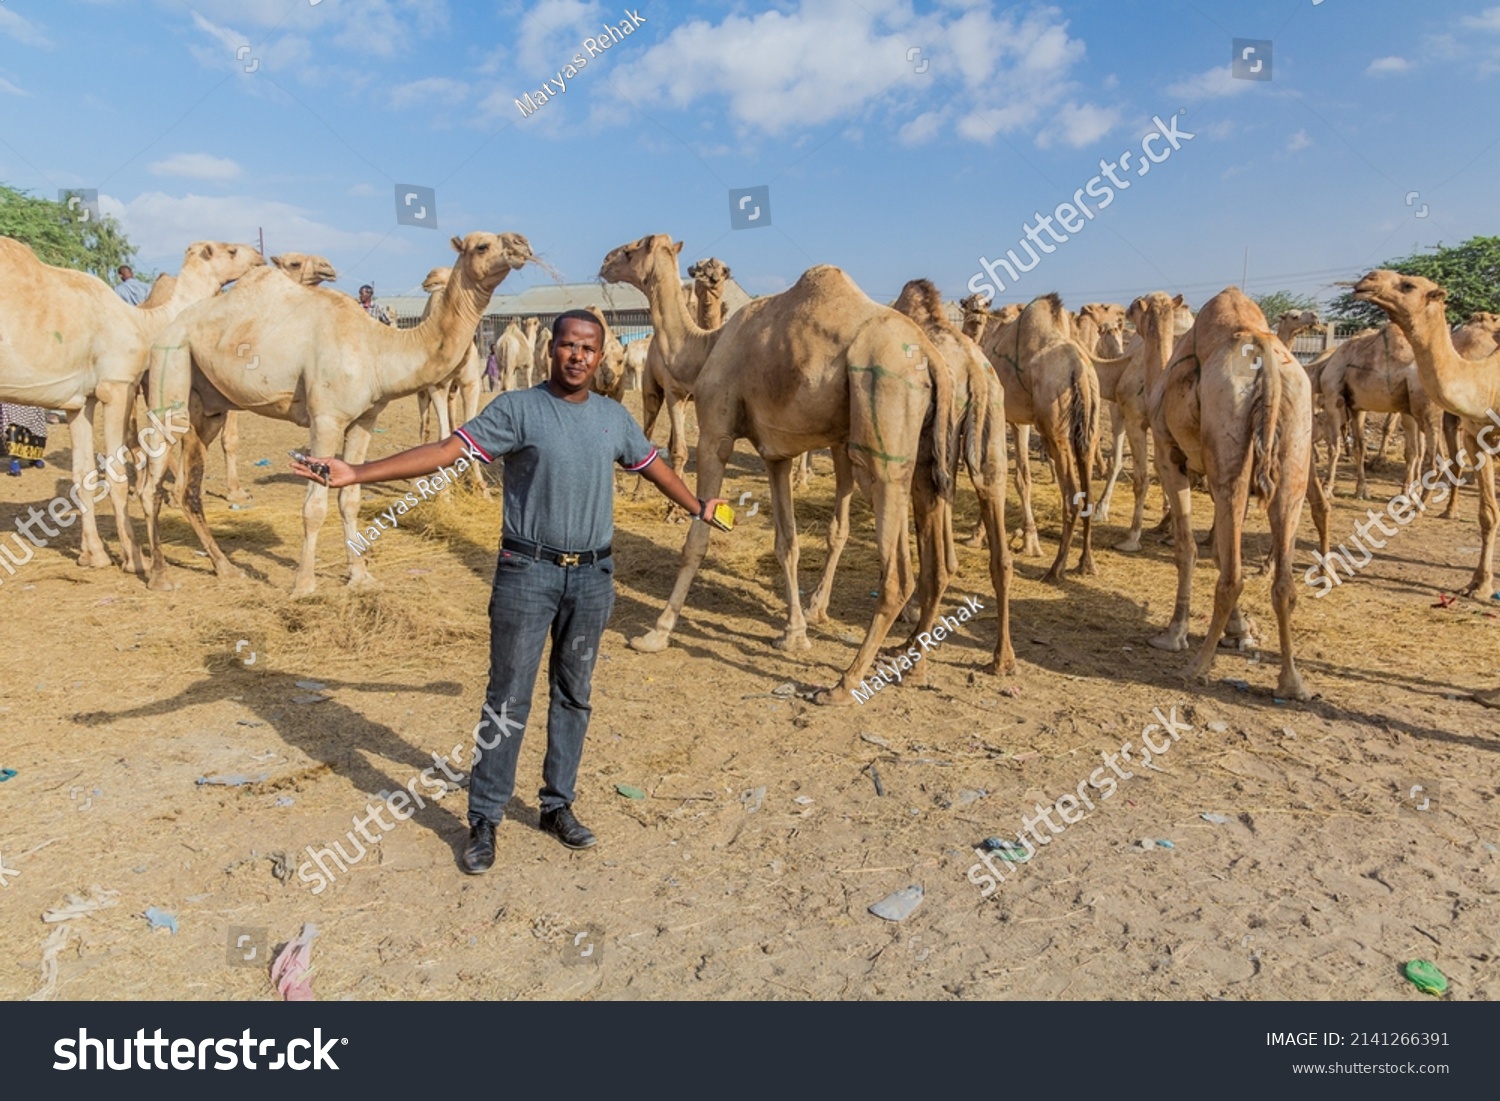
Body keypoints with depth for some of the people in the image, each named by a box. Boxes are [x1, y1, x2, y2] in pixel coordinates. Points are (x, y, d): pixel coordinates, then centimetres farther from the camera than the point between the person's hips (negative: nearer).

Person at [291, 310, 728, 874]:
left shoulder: (614, 417, 7)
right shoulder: (518, 409, -7)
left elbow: (653, 465, 23)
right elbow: (446, 451, -15)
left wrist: (698, 508, 35)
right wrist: (356, 473, -24)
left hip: (593, 574, 4)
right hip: (528, 571, -4)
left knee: (574, 695, 12)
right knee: (508, 697, -1)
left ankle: (557, 805, 27)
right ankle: (484, 820, 12)